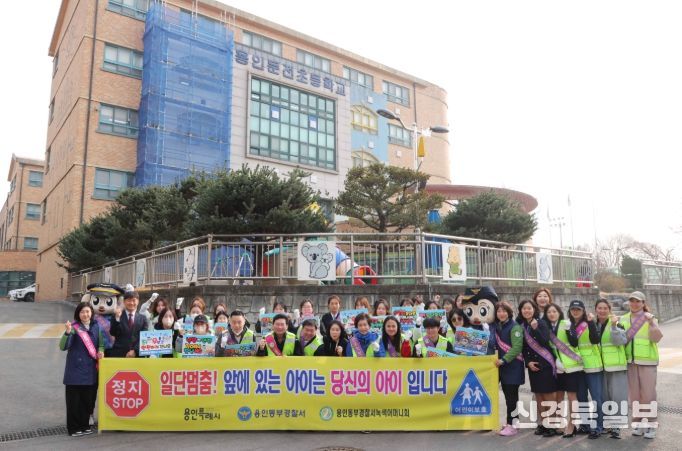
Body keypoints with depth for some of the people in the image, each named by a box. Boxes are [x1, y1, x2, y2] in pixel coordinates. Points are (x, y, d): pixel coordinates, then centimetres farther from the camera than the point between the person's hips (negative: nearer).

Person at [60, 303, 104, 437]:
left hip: (91, 368, 4)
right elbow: (63, 346, -16)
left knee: (89, 398, 10)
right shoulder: (74, 327, -8)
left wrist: (101, 351, -4)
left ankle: (84, 425, 24)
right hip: (76, 367, -4)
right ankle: (74, 427, 13)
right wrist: (67, 332, -31)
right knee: (74, 399, 1)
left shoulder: (96, 327, 7)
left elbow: (100, 344, 17)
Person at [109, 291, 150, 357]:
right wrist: (117, 318, -16)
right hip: (118, 354, -1)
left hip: (137, 354, 1)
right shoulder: (117, 316, 7)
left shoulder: (143, 319, 10)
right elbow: (113, 333, -5)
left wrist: (135, 351, -10)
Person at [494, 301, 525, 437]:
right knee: (507, 394, 11)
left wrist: (503, 360, -22)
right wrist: (498, 359, 6)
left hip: (513, 366, -7)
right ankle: (511, 422, 20)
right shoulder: (496, 327, 11)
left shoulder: (515, 327, -12)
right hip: (502, 365, 7)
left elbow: (517, 347, -19)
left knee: (511, 396, -2)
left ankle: (512, 425, 5)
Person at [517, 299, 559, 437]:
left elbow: (544, 342, -18)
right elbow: (522, 347, 8)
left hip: (545, 363, -4)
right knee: (538, 395, 9)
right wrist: (528, 362, -4)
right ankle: (543, 423, 19)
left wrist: (535, 328, -29)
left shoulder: (541, 323, -6)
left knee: (548, 395, -3)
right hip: (532, 364, 4)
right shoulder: (521, 326, 5)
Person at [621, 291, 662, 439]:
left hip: (647, 361, -3)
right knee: (634, 394, 7)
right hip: (630, 361, 3)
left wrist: (651, 323, -26)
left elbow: (656, 338, -13)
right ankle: (638, 424, 18)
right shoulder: (623, 319, 9)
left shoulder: (650, 318, -1)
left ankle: (651, 425, 9)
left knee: (648, 394, -3)